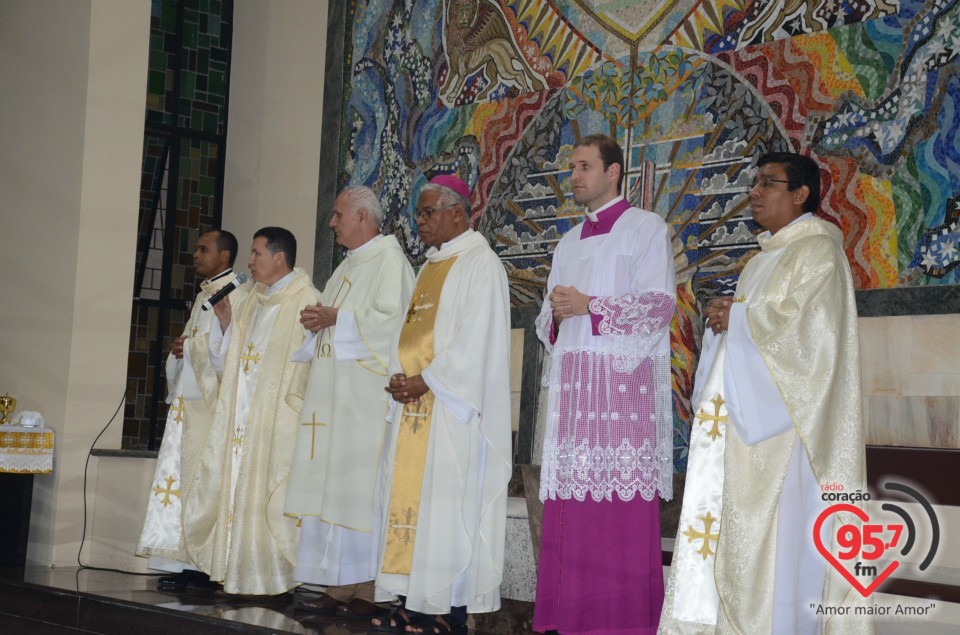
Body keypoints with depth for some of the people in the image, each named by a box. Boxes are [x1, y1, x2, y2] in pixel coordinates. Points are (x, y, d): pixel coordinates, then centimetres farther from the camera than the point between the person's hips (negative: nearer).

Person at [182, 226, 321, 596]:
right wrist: (225, 322, 4)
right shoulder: (252, 302, 16)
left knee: (264, 494, -5)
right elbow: (225, 363, 17)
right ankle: (235, 571, 15)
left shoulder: (305, 301, -8)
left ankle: (266, 578, 3)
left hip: (277, 419, -8)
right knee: (234, 491, 8)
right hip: (240, 418, 8)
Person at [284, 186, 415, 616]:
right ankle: (338, 587, 6)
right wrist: (318, 320, 4)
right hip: (333, 392, 9)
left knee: (359, 487, -9)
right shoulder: (348, 266, 22)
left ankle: (369, 589, -5)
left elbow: (390, 319, -16)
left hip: (366, 393, -9)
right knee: (332, 485, 4)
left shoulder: (389, 258, -5)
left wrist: (336, 319, -11)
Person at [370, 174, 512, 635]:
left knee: (449, 502, -8)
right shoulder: (430, 268, 20)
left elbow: (475, 340, -15)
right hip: (414, 405, 9)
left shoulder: (480, 263, -6)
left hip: (452, 407, -9)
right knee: (409, 496, 6)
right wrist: (401, 378, 1)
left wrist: (425, 381, -15)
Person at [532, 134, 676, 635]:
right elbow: (548, 321, 21)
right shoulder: (568, 243, 23)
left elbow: (660, 304, -7)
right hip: (572, 380, 6)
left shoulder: (645, 228, 4)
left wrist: (590, 306, -13)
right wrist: (557, 313, -2)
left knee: (621, 500, -10)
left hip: (623, 377, -6)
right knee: (572, 500, 1)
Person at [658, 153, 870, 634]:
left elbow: (803, 323, -18)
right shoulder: (766, 257, 21)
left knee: (774, 525, -10)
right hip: (743, 412, 9)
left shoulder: (817, 250, -5)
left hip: (780, 412, -9)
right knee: (739, 522, 5)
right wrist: (722, 317, 0)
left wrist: (736, 318, -9)